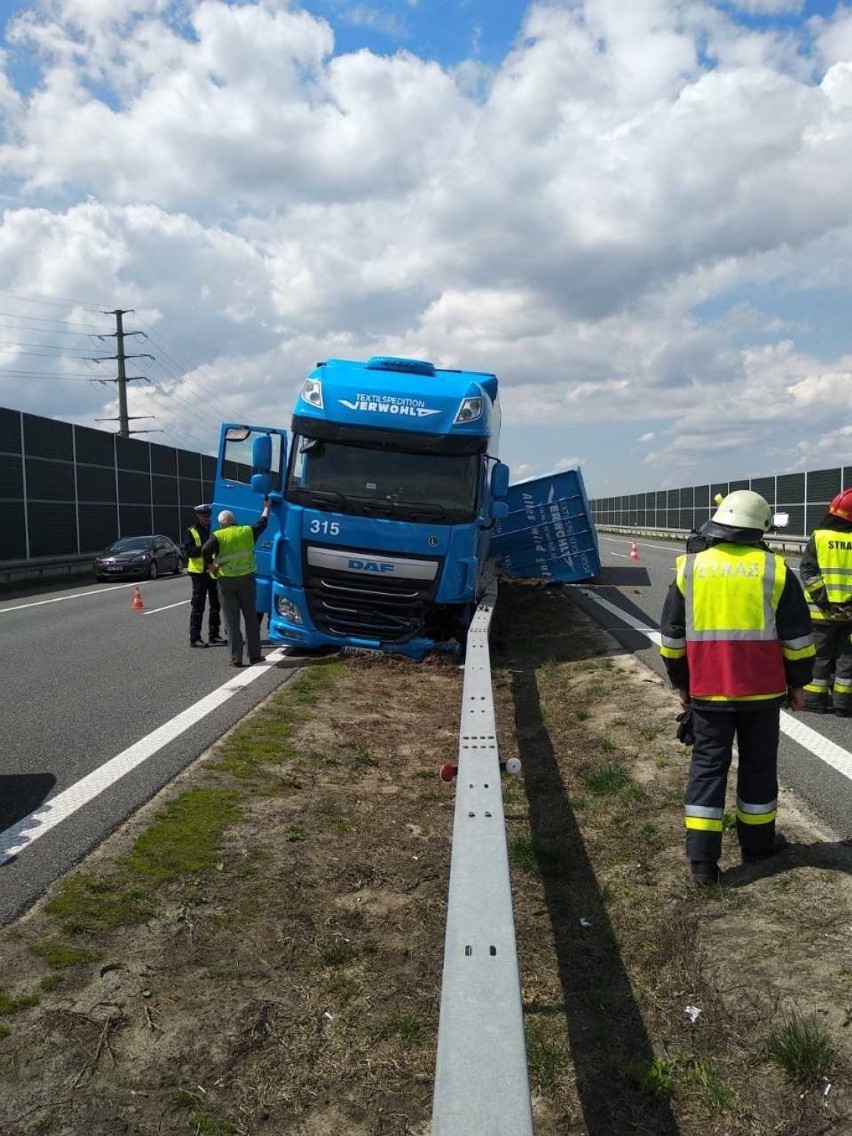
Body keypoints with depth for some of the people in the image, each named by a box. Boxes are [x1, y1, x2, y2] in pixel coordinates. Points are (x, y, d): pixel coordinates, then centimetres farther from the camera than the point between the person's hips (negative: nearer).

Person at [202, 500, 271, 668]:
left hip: (226, 581, -2)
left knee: (232, 621, 4)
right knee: (251, 618, 13)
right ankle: (255, 655, 16)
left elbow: (205, 550, -22)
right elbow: (262, 523, 22)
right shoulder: (247, 531, 4)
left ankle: (236, 658, 3)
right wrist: (266, 508, 38)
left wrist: (211, 566, -7)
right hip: (246, 579, 2)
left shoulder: (218, 536, -6)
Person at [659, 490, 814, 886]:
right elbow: (797, 637, 0)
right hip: (762, 691, -1)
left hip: (708, 691, 1)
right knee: (758, 766, 15)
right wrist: (798, 683, 12)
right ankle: (757, 843, 30)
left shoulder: (689, 569, -1)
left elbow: (672, 637, 5)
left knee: (707, 766, 7)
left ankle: (702, 858, 4)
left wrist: (681, 683, 16)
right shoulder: (775, 570, -5)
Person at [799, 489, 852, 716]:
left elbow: (807, 571, -10)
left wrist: (823, 599, -9)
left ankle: (815, 700, 14)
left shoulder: (818, 536, -5)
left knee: (820, 656, 11)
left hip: (822, 611, 0)